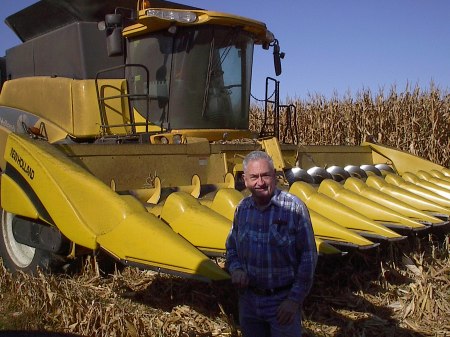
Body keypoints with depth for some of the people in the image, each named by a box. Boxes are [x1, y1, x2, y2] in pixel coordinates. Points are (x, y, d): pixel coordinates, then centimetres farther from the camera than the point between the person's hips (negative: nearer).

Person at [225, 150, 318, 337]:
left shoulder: (294, 208, -14)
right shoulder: (242, 208, 0)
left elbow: (308, 257, -12)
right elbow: (231, 247, 12)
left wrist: (295, 299, -13)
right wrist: (235, 269, -8)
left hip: (283, 301, -4)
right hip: (248, 299, 5)